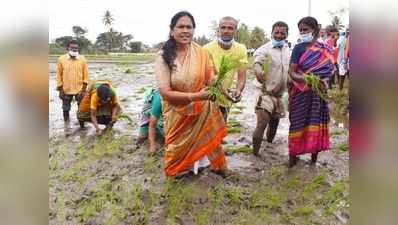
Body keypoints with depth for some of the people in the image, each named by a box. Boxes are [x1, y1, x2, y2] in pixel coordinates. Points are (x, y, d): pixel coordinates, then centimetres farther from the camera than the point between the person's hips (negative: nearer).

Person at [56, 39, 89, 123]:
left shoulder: (82, 59, -3)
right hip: (66, 90, 1)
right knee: (66, 109, 10)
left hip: (80, 90, 0)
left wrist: (84, 89, -6)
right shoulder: (61, 59, -2)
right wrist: (60, 90, -2)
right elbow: (59, 75, 1)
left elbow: (85, 75, -1)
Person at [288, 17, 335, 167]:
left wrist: (324, 80, -7)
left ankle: (314, 155, 24)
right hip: (301, 93, -3)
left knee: (317, 123, 9)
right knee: (298, 124, 2)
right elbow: (292, 73, -10)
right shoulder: (299, 48, -5)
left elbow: (330, 69, 12)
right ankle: (293, 156, 15)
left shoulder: (325, 49, 5)